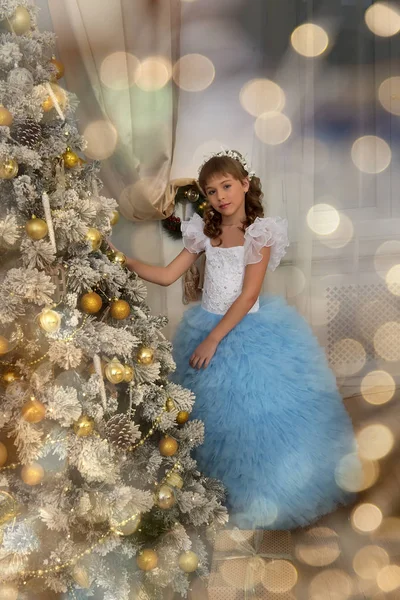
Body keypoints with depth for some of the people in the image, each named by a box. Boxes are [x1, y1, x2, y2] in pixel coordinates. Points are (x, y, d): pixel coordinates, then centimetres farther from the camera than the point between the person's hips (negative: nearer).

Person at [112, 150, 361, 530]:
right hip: (207, 326, 4)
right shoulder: (205, 232, 2)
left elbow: (249, 295, -16)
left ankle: (260, 500, 20)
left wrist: (214, 339, -19)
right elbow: (167, 276, 3)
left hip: (247, 329, -4)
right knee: (211, 412, 10)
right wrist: (124, 261, -8)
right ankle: (220, 485, 30)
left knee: (252, 412, 0)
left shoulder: (260, 232, -11)